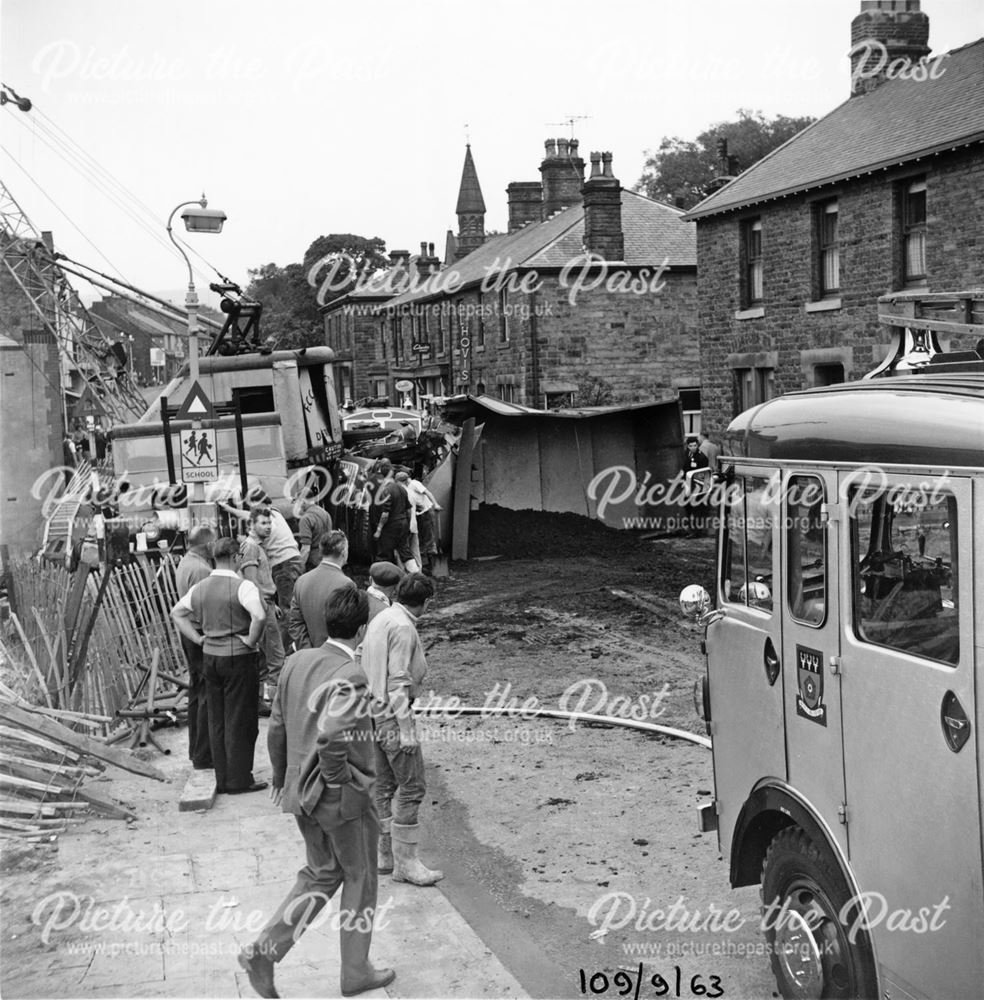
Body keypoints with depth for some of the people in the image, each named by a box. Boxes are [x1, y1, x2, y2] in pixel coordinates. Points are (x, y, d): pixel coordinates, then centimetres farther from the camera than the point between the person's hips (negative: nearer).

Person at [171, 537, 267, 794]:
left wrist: (197, 638, 10)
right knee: (240, 720, 2)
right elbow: (260, 616, -30)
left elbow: (177, 612, 15)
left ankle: (222, 779, 20)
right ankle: (239, 780, 8)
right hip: (238, 657, -6)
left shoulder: (200, 587, 6)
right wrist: (251, 640, -14)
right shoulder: (242, 586, -16)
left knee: (216, 720, 13)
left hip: (210, 657, 7)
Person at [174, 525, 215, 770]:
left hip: (189, 632, 10)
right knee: (208, 694, -3)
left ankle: (196, 749, 30)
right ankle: (203, 756, 3)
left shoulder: (184, 562, 9)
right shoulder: (201, 570, -22)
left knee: (196, 690, 19)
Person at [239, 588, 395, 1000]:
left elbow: (277, 726, 9)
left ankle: (264, 949, 14)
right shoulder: (349, 677, -23)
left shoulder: (296, 662, 1)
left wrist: (280, 777, 20)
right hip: (344, 797, -7)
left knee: (321, 872, 24)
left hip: (300, 792, 7)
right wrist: (338, 779, -18)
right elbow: (330, 737, -35)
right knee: (360, 879, 14)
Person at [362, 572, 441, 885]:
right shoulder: (403, 628, -17)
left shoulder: (380, 619, 11)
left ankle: (386, 853, 23)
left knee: (384, 786, 15)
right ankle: (404, 862, -1)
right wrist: (406, 729, -20)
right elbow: (397, 682, -21)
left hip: (374, 711, 10)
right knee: (412, 787, -5)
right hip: (391, 714, -10)